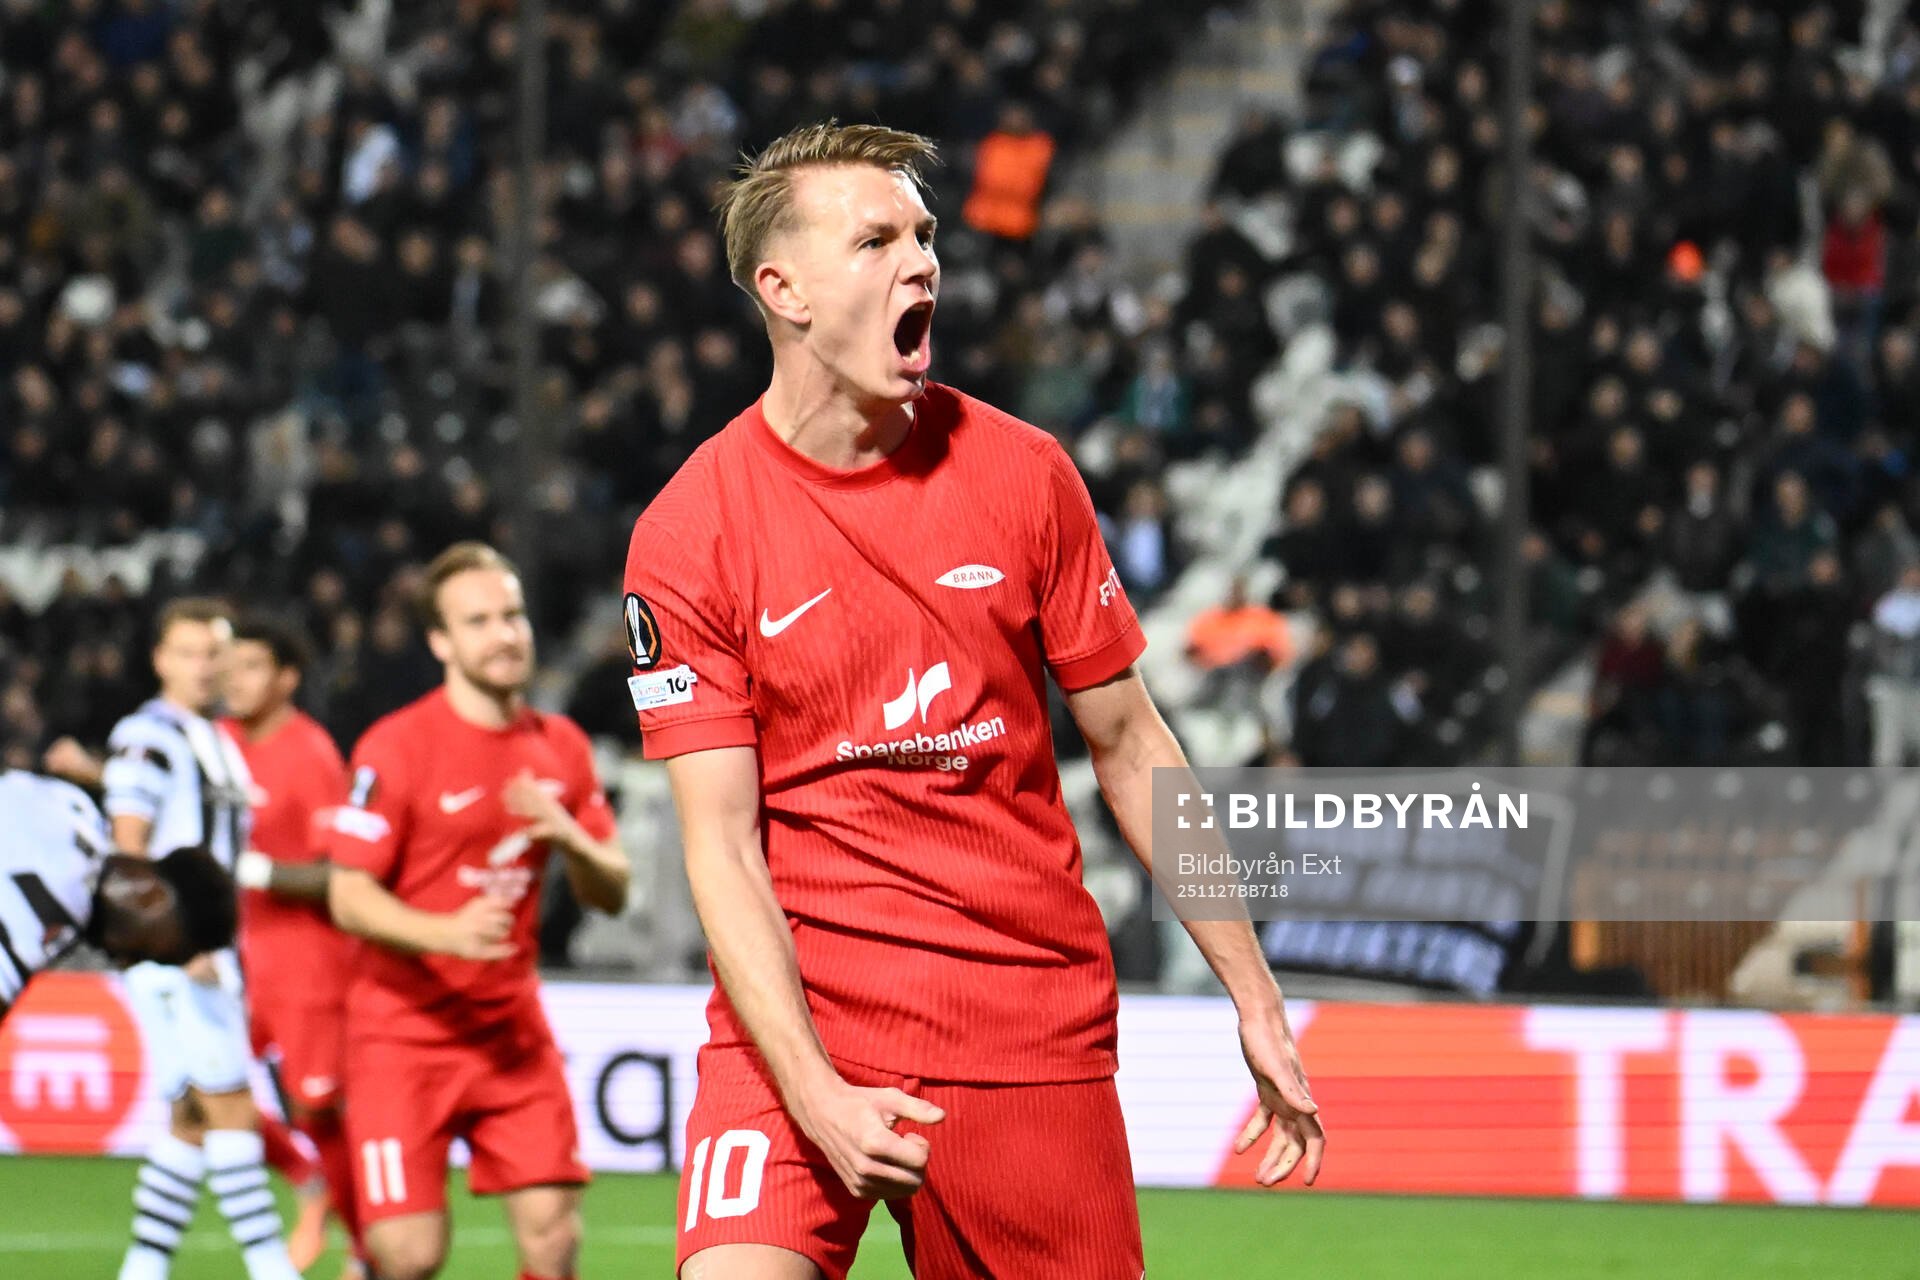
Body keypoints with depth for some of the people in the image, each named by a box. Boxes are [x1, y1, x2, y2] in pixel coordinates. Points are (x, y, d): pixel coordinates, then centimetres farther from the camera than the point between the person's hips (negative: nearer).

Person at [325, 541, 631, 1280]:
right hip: (404, 1027, -5)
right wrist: (446, 932, -30)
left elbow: (612, 893, 11)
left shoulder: (559, 747, 8)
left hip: (513, 1026, 5)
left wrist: (571, 841, -11)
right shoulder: (396, 747, -9)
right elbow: (348, 897, -12)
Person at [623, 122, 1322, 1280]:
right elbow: (720, 846, -8)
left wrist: (1257, 1005, 9)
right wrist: (812, 1090, -21)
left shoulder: (1022, 475, 3)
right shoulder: (688, 536, -5)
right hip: (797, 1018, -3)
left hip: (1033, 1023, 3)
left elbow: (1131, 748, 11)